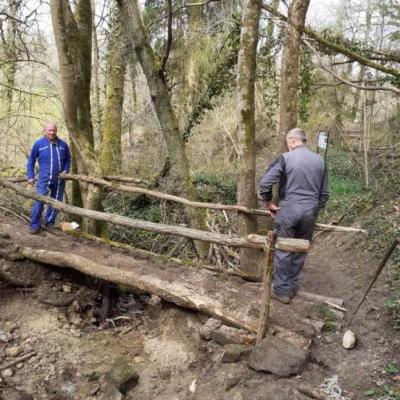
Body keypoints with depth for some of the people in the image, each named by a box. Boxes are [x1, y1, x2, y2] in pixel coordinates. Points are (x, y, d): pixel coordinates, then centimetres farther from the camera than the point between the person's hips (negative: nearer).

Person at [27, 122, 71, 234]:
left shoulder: (63, 144, 3)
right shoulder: (39, 143, -3)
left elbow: (68, 159, 17)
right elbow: (31, 161, 4)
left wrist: (66, 170, 1)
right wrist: (30, 176, -2)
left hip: (59, 179, 3)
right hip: (44, 178, -3)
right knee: (39, 201, -13)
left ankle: (49, 223, 26)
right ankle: (35, 225, -4)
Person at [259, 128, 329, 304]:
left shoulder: (285, 158, -7)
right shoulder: (319, 160, 7)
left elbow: (265, 182, -15)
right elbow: (324, 193, 11)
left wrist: (269, 202, -1)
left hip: (288, 210, -4)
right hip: (310, 211, 4)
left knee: (283, 251, 6)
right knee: (300, 250, 16)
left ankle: (282, 291, 15)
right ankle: (292, 287, 27)